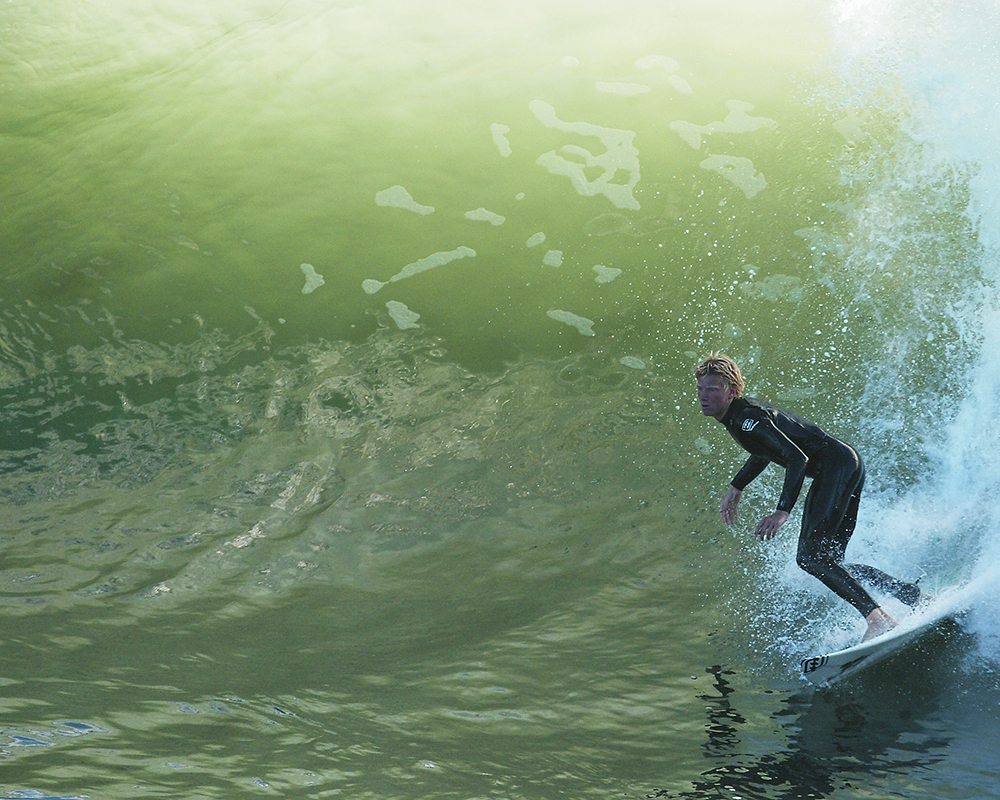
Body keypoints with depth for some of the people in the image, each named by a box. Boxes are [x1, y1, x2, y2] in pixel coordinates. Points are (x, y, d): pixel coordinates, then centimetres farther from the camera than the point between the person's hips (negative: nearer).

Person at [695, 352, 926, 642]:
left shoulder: (746, 418, -19)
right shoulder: (737, 415, 12)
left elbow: (797, 458, -28)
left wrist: (782, 512, -35)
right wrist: (736, 487, 34)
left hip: (839, 466, -10)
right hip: (830, 476, 10)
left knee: (810, 557, -18)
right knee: (827, 561, 9)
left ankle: (878, 619, -18)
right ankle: (919, 598, 13)